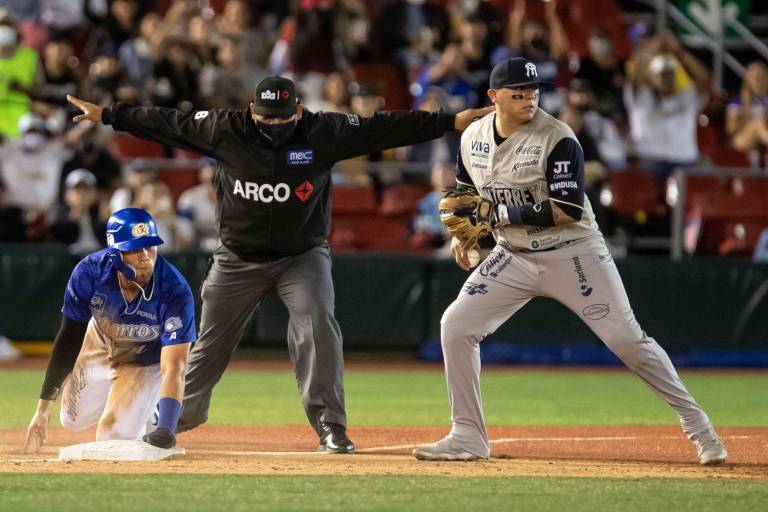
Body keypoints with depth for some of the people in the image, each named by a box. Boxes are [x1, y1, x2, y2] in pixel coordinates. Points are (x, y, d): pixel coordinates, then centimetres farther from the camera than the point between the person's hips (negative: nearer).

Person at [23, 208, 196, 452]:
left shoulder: (176, 292, -40)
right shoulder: (90, 272, -32)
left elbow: (174, 367, -43)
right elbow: (69, 340, -21)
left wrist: (166, 429, -59)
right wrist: (43, 409, -22)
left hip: (148, 359, -3)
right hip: (100, 344, 3)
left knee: (113, 438, -13)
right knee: (73, 421, 14)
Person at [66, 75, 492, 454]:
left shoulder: (324, 132, -14)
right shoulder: (225, 130, -12)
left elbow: (384, 127, -16)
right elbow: (168, 122, -4)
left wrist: (456, 121, -21)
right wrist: (106, 115, -3)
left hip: (303, 255, -1)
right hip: (238, 259, 1)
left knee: (317, 325, -22)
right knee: (211, 338, 9)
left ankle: (330, 427, -16)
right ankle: (180, 415, 31)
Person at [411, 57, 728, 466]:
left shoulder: (557, 139, -18)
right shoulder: (473, 138, 1)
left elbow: (568, 211, -24)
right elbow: (467, 191, 21)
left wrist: (504, 214, -25)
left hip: (572, 253, -5)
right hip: (513, 256, 5)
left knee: (626, 339, -9)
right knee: (456, 326, -6)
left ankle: (695, 422, 4)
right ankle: (468, 437, 3)